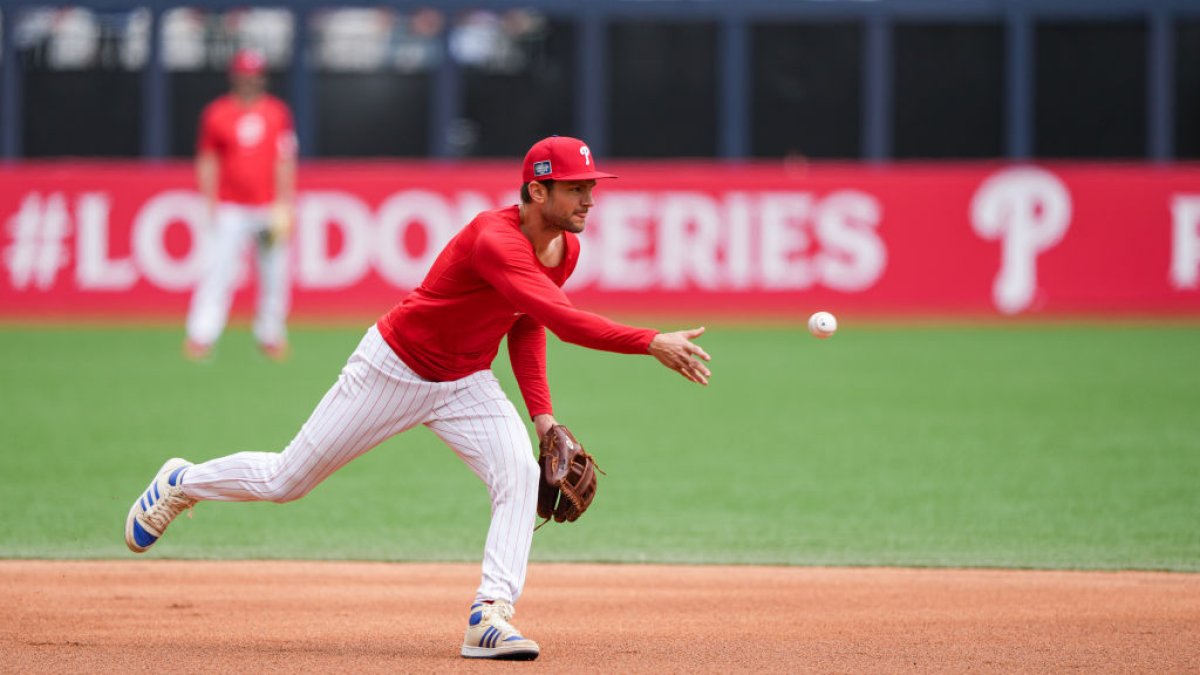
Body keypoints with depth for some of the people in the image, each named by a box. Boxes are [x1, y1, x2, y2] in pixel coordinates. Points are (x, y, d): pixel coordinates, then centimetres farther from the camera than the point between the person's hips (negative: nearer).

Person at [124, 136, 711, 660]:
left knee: (519, 474, -20)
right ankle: (182, 484, 34)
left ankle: (489, 618, -23)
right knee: (286, 480, 6)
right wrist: (652, 343, -50)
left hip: (467, 385, 7)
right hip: (393, 371, -7)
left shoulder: (565, 250, -5)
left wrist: (542, 415, 0)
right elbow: (562, 319, -45)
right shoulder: (494, 241, -33)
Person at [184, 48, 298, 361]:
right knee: (217, 268, -10)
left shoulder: (277, 112, 5)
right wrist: (211, 205, -3)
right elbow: (207, 162, 5)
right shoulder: (216, 114, 2)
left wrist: (284, 207, -4)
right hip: (230, 209, -2)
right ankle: (200, 335, -10)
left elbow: (285, 162, 3)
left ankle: (270, 336, 13)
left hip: (269, 208, 2)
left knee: (274, 273, 2)